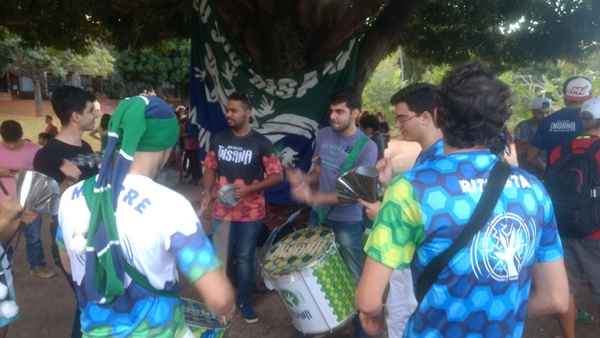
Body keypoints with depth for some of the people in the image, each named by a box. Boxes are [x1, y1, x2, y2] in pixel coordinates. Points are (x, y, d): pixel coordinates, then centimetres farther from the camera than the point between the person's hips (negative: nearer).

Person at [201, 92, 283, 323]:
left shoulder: (261, 143, -9)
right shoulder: (218, 139, 2)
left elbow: (277, 176, -8)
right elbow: (210, 168, 11)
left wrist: (249, 189, -20)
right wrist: (207, 192, -7)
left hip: (250, 213, -3)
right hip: (221, 210, 3)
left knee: (245, 258, 9)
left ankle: (244, 300, 30)